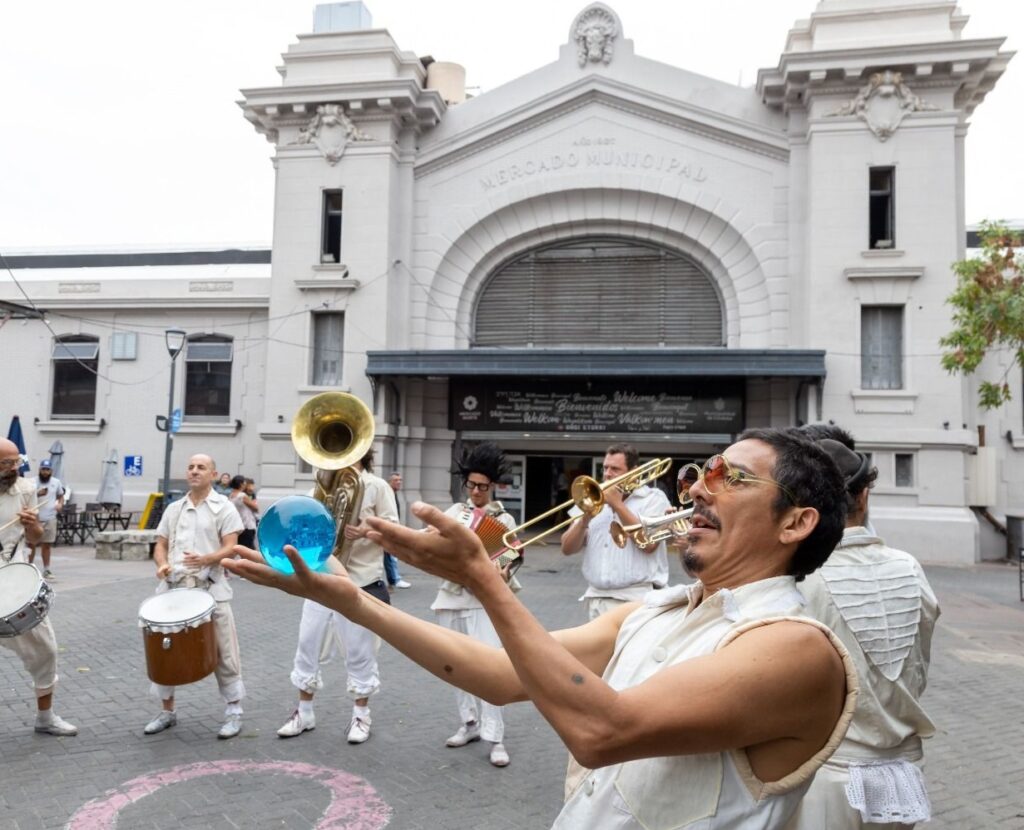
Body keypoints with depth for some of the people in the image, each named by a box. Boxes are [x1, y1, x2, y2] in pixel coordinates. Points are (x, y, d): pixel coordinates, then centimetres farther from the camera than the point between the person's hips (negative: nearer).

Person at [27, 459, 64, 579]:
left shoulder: (56, 482, 9)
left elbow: (61, 495, 22)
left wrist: (60, 504, 3)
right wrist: (37, 494, -25)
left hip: (50, 518, 3)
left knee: (46, 545, 8)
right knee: (31, 544, 1)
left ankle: (46, 570, 14)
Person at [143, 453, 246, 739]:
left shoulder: (224, 507, 0)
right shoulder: (173, 509, 15)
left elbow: (230, 547, -8)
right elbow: (160, 544, 15)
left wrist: (205, 559, -26)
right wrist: (162, 564, -7)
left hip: (210, 588, -5)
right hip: (173, 587, 5)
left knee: (222, 652, -1)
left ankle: (234, 711, 10)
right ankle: (168, 710, 26)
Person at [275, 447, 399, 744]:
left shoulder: (377, 487, -3)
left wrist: (367, 531, -24)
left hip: (362, 581, -5)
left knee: (360, 652, 5)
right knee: (307, 647, 9)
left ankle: (361, 715, 20)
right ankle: (304, 713, 24)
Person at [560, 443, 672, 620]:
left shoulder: (653, 498, 3)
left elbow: (648, 543, -14)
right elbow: (567, 549, 9)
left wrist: (618, 505, -9)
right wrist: (584, 519, -9)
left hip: (637, 598, -4)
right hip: (596, 598, 5)